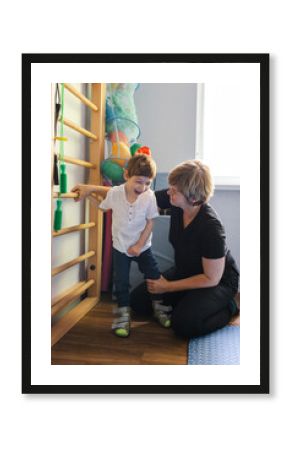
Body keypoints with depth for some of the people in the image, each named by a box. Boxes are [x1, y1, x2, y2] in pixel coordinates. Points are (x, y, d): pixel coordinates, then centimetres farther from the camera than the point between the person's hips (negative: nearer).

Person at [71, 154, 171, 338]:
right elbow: (104, 208, 5)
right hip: (121, 247, 0)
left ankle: (159, 308, 29)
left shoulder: (150, 196, -20)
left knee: (154, 277, 8)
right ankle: (124, 314, 19)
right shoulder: (114, 193, -18)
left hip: (143, 247, 0)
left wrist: (139, 245, -14)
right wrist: (89, 190, -3)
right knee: (121, 281, 2)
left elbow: (150, 223, -12)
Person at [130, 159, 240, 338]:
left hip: (219, 281, -6)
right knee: (138, 300, -2)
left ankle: (227, 307, 1)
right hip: (185, 271, 7)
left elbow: (211, 279, -25)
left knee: (183, 324, -27)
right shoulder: (174, 200, -18)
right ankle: (189, 301, 14)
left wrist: (168, 287, -21)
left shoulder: (211, 227, -34)